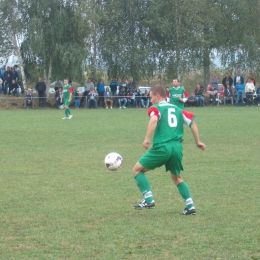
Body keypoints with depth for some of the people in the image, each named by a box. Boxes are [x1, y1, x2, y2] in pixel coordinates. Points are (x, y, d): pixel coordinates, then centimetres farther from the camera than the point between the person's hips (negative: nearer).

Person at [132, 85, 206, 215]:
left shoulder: (155, 108, 4)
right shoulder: (177, 109, 21)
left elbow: (154, 120, -18)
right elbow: (192, 122, 15)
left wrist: (147, 139, -21)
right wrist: (198, 142, 19)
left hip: (162, 147, -6)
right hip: (177, 148, 6)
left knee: (137, 169, 9)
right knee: (177, 177, 25)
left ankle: (148, 199, -1)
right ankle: (190, 206, 12)